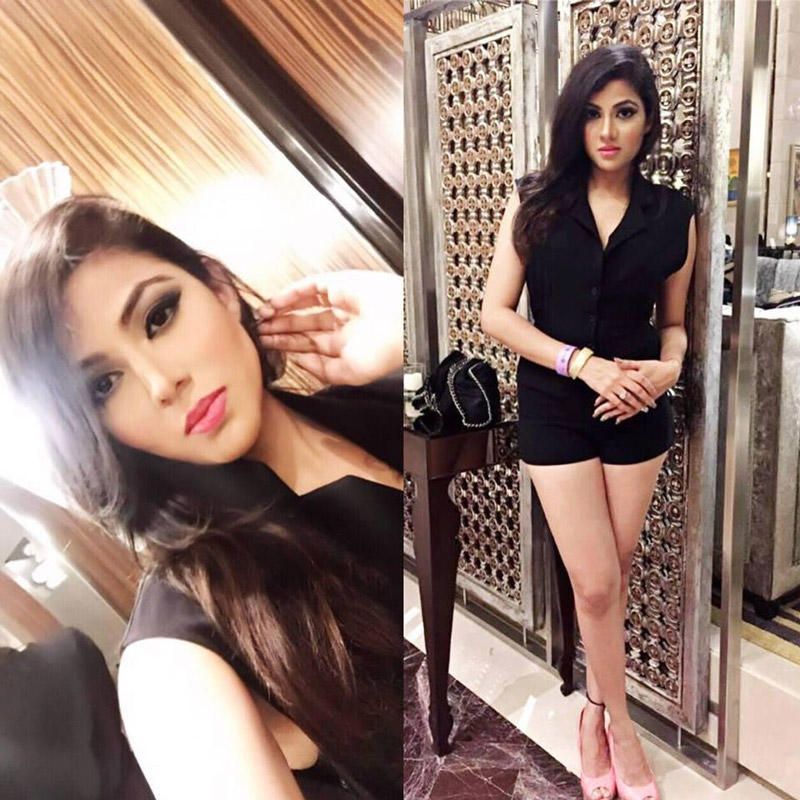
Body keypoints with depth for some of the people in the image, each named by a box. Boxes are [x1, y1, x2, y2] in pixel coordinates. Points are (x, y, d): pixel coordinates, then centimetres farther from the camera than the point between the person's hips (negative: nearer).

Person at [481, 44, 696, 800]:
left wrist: (666, 369, -12)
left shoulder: (673, 215, 1)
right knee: (594, 583, 0)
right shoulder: (535, 200, -5)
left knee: (613, 575, 13)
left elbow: (672, 320, 10)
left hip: (638, 413, 2)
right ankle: (621, 727, 24)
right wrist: (583, 363, -18)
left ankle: (594, 708, 36)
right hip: (555, 410, -2)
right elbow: (494, 313, -8)